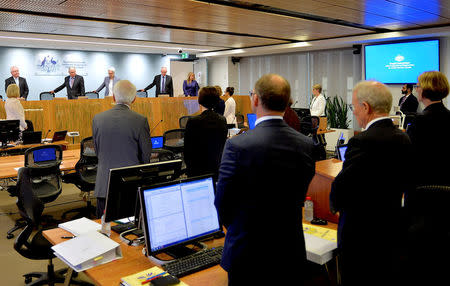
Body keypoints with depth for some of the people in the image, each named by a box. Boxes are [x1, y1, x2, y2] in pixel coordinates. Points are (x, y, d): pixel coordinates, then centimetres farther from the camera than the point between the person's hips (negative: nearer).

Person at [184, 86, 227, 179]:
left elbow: (187, 151, -8)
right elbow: (223, 147, 7)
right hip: (218, 170, 5)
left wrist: (189, 168, 8)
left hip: (199, 171, -4)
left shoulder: (193, 122, -16)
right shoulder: (222, 120, -2)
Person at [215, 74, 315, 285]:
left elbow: (223, 202, -12)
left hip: (248, 255, -4)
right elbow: (300, 197, 3)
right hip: (291, 252, 4)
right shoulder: (306, 145, -7)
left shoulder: (238, 146, -22)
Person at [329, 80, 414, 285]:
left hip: (361, 237, -8)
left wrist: (335, 205, -1)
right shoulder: (403, 138, 2)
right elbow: (405, 184, 10)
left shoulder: (363, 142, -24)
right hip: (393, 230, 8)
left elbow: (340, 190, -21)